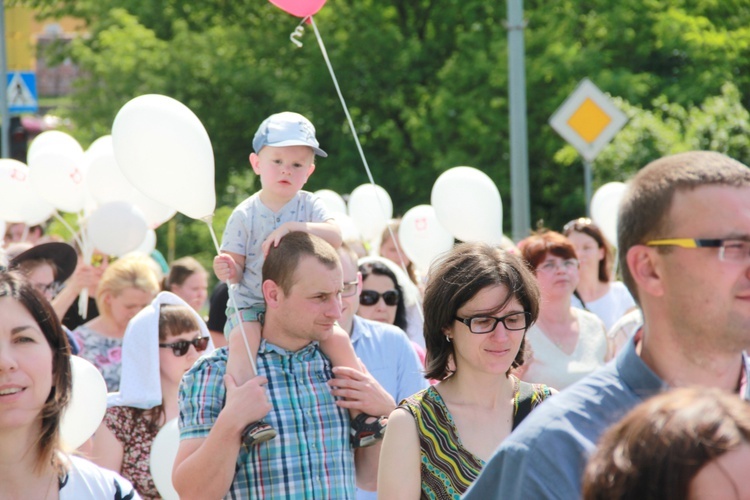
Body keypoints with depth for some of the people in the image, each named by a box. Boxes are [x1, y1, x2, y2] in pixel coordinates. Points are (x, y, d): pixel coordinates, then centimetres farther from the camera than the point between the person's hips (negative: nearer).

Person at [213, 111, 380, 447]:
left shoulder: (310, 206, 1)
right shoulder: (245, 215, -1)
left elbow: (335, 236, -19)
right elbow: (236, 269, 1)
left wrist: (294, 227, -30)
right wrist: (227, 271, -24)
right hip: (251, 305, -1)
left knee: (339, 340, -18)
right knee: (241, 342, -31)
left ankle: (361, 412, -4)